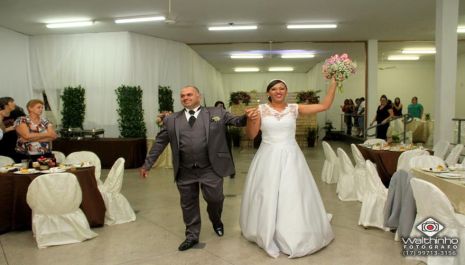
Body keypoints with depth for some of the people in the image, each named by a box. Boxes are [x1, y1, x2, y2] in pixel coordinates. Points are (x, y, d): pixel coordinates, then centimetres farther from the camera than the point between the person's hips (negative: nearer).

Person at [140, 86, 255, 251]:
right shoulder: (171, 120, 7)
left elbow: (237, 121, 2)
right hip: (185, 171, 2)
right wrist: (147, 164, 10)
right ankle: (192, 236, 30)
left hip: (211, 169, -2)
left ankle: (216, 221, 39)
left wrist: (248, 117, -20)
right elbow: (159, 143, 10)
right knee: (188, 204, 11)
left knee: (215, 199, 5)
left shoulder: (217, 113, 3)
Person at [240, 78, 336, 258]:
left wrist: (333, 83, -4)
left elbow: (325, 105, 0)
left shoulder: (294, 109, 2)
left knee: (292, 195, 3)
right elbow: (251, 135, 1)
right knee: (267, 196, 5)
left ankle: (294, 236, 20)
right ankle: (268, 235, 22)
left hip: (290, 157, 0)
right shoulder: (261, 109, 1)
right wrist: (250, 119, -17)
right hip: (268, 157, 0)